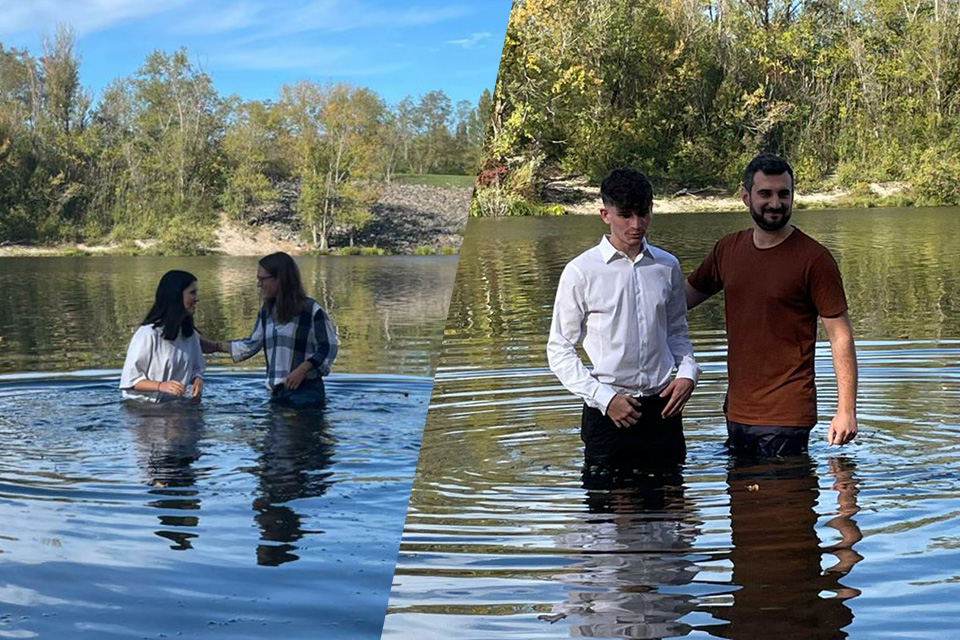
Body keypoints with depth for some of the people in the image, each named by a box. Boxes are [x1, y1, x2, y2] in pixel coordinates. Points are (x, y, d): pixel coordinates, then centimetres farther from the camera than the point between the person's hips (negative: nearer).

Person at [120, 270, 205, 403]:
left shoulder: (191, 334, 6)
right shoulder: (148, 333, -15)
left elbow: (196, 368, 19)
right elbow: (130, 380, -12)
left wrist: (198, 380, -5)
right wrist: (161, 386, -28)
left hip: (176, 406, 6)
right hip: (144, 406, -6)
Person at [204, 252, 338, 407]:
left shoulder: (311, 310, -9)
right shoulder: (267, 311, 11)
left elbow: (328, 348, -8)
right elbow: (252, 344, 20)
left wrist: (302, 369, -19)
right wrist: (216, 346, 18)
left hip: (305, 390, -6)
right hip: (277, 391, 6)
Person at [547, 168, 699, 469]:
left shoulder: (667, 266, 7)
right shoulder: (581, 272, -5)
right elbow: (559, 349, -2)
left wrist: (688, 372, 0)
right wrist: (605, 398, -10)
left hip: (662, 407, 3)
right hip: (607, 412, -3)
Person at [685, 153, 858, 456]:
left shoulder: (814, 258, -9)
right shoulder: (728, 250, 7)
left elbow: (840, 336, -9)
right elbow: (686, 295, 21)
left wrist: (847, 410, -14)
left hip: (787, 417, -5)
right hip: (737, 412, 6)